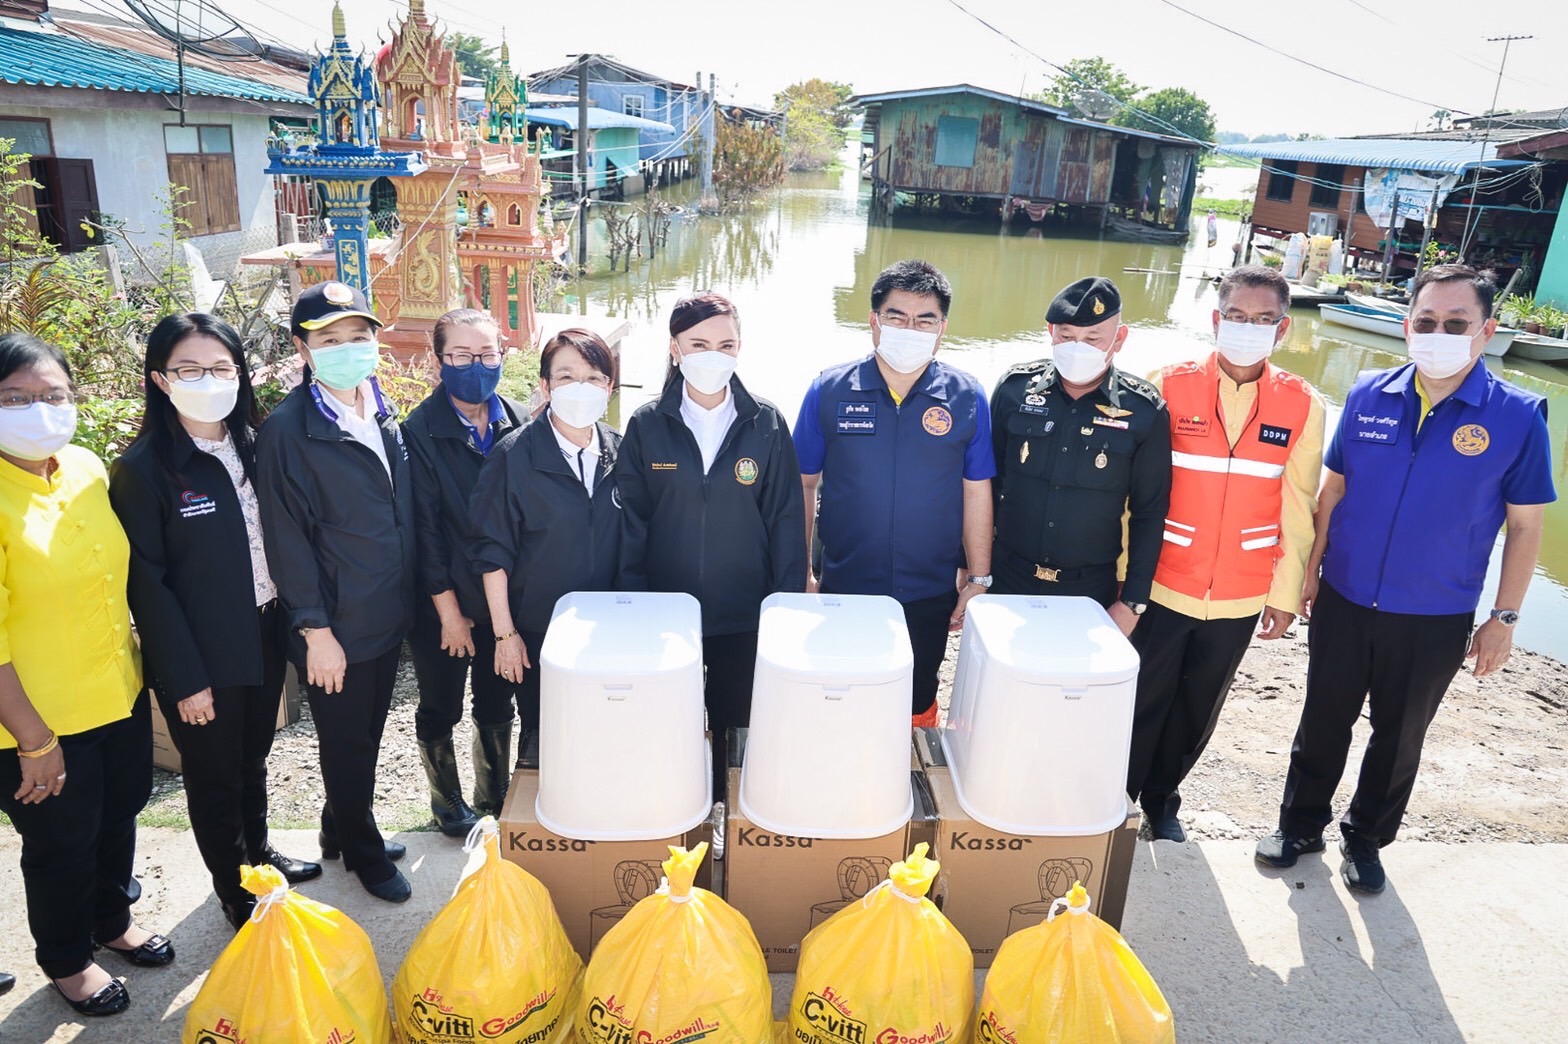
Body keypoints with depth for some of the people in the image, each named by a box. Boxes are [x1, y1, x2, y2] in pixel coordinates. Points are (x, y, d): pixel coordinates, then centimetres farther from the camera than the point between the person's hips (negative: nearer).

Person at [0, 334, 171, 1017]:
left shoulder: (88, 470, -2)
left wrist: (135, 660, 12)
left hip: (120, 696, 6)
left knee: (120, 813, 24)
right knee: (62, 844, 15)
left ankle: (113, 918, 50)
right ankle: (65, 959, 41)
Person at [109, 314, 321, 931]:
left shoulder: (253, 446, 1)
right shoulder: (143, 468, -16)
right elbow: (147, 583, -15)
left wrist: (291, 623, 5)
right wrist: (186, 678, -15)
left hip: (264, 636, 5)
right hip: (202, 654, -5)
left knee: (253, 758, 24)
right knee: (214, 776, 13)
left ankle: (259, 853, 46)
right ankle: (235, 896, 32)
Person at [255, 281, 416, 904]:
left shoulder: (383, 416, 6)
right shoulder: (287, 430, -15)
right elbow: (287, 538, -14)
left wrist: (407, 597, 11)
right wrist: (315, 629, -15)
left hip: (388, 615, 7)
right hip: (335, 629, -6)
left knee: (367, 735, 21)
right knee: (346, 746, 12)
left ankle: (341, 830, 43)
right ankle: (363, 852, 33)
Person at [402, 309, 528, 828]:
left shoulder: (519, 422, -3)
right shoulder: (420, 431, -13)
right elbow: (424, 527, -13)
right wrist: (449, 610, -12)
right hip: (443, 601, -3)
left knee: (497, 704, 18)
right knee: (441, 709, 15)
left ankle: (496, 796, 39)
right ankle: (447, 802, 38)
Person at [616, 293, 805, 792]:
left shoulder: (767, 424, -3)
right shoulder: (647, 425, -3)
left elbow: (785, 520, -1)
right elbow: (630, 523, 0)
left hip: (746, 618, 0)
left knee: (737, 727, 13)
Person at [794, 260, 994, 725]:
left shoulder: (966, 398, -4)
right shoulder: (829, 390, -6)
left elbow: (976, 492, 2)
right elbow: (803, 484, -1)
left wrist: (978, 580, 2)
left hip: (930, 597, 1)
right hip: (844, 590, 0)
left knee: (917, 706, 18)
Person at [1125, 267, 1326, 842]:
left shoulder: (1303, 405, -3)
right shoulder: (1171, 386, -8)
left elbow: (1297, 508, 3)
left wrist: (1286, 591, 5)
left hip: (1239, 598, 2)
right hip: (1162, 586, -2)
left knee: (1197, 710, 17)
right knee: (1142, 702, 9)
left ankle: (1161, 797, 39)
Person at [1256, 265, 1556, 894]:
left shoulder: (1518, 417, -11)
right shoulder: (1368, 395, -5)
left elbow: (1525, 526, -4)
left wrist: (1503, 618, -3)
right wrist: (1311, 569, 3)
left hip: (1435, 621, -1)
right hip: (1343, 601, 1)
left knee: (1399, 737, 17)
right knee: (1323, 721, 15)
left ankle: (1367, 838, 38)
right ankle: (1301, 824, 35)